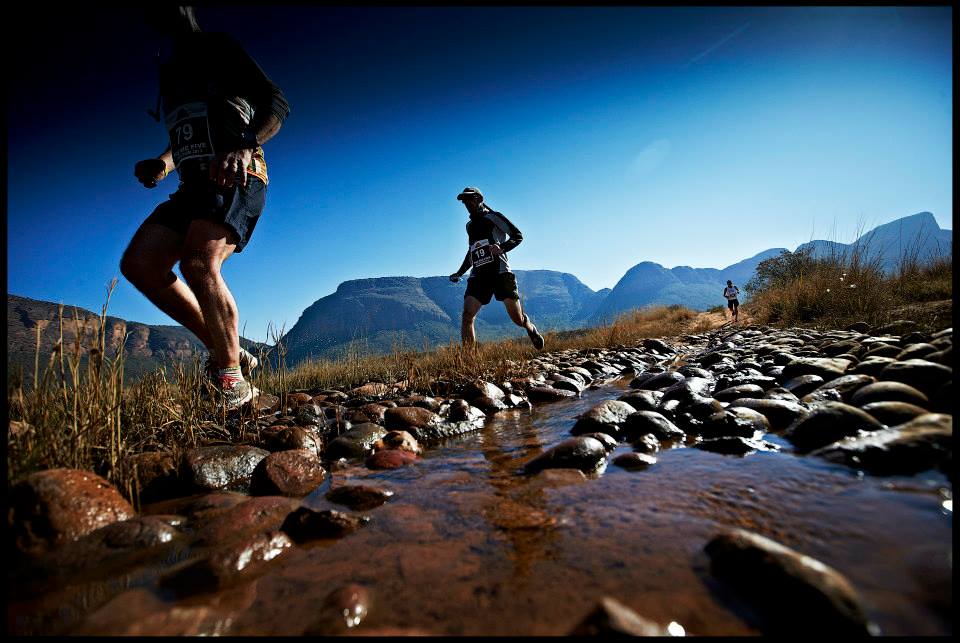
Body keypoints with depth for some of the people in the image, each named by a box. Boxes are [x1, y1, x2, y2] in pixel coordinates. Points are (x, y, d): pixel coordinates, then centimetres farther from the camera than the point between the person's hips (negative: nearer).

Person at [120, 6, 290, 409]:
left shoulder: (217, 48, 8)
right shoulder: (169, 72, 29)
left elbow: (277, 103, -7)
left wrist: (245, 145, -25)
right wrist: (162, 164, 14)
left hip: (236, 178, -7)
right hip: (195, 185, 8)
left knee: (198, 263, -30)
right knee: (138, 263, -11)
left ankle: (233, 380, -20)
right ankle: (226, 353, -5)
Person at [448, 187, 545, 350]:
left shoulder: (493, 217, 6)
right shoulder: (470, 225, 24)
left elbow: (518, 236, 0)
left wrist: (502, 248, -18)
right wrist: (459, 273, 23)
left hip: (500, 273, -5)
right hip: (478, 276, 5)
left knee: (518, 320, -2)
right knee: (467, 316, -18)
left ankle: (531, 329, 32)